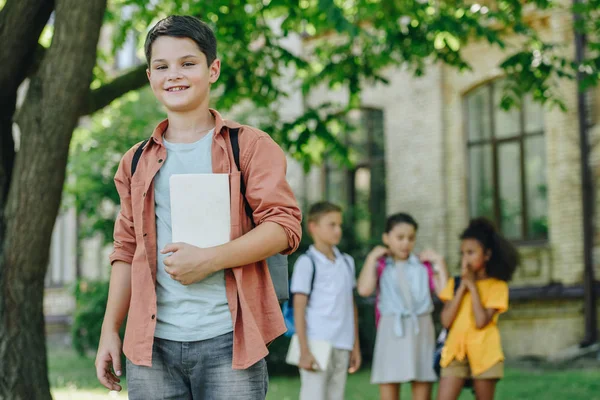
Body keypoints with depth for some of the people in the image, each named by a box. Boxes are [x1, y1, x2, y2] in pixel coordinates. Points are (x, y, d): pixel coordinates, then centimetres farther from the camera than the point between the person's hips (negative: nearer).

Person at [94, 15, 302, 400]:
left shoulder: (250, 146, 3)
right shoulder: (137, 162, 16)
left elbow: (285, 225, -6)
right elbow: (127, 251, 18)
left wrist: (208, 259, -17)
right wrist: (110, 331, 11)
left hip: (227, 342, -3)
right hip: (152, 344, 3)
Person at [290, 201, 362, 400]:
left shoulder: (347, 262, 14)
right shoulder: (307, 263, -4)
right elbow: (299, 309, -7)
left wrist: (356, 346, 14)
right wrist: (304, 350, -13)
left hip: (342, 346, 6)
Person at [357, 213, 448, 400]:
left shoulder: (423, 266, 10)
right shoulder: (380, 266, 7)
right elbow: (364, 289, -13)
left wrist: (439, 262, 2)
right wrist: (372, 258, -3)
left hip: (421, 330, 1)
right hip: (391, 332, -1)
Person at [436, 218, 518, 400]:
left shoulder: (497, 286, -2)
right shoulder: (455, 283, 9)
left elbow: (481, 321, -15)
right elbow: (446, 320, -4)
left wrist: (472, 285, -9)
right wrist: (463, 286, -6)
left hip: (483, 355, -3)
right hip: (456, 352, 3)